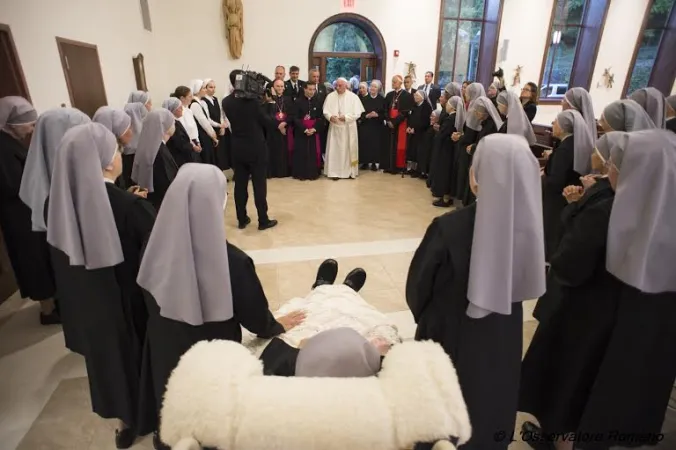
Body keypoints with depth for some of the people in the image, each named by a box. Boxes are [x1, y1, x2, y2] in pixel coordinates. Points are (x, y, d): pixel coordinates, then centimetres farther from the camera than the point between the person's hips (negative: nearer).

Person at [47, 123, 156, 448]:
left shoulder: (60, 203, -12)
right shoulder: (129, 206, -30)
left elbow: (61, 264, 2)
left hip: (88, 305, 5)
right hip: (132, 304, -5)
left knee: (111, 354, 25)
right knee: (140, 354, 20)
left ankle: (126, 421, 46)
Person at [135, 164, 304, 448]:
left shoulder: (157, 248, -18)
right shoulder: (232, 261, -32)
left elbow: (151, 302, 0)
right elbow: (254, 315, -16)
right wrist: (277, 326, 5)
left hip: (165, 355, 4)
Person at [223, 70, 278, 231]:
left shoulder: (226, 102, -1)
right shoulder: (252, 100, -15)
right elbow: (266, 122, -7)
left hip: (238, 148, 5)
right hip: (256, 148, -4)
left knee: (240, 184, 10)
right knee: (259, 185, 2)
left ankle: (242, 219, 18)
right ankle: (263, 220, 9)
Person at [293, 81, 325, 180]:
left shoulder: (317, 101, 5)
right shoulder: (298, 101, -3)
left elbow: (321, 117, 2)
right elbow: (295, 118, -6)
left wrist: (314, 129, -12)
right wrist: (305, 129, -15)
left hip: (314, 131, 2)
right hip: (301, 131, -2)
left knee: (314, 152, 2)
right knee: (301, 152, 0)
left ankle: (313, 173, 11)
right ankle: (301, 173, 9)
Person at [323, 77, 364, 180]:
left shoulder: (353, 97, -3)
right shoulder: (330, 96, 2)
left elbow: (357, 113, -7)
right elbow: (326, 111, 1)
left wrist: (345, 117, -17)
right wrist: (330, 117, -19)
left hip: (349, 128, -1)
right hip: (335, 127, 1)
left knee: (348, 149, 7)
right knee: (334, 149, 0)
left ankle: (349, 171, 16)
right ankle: (334, 172, 6)